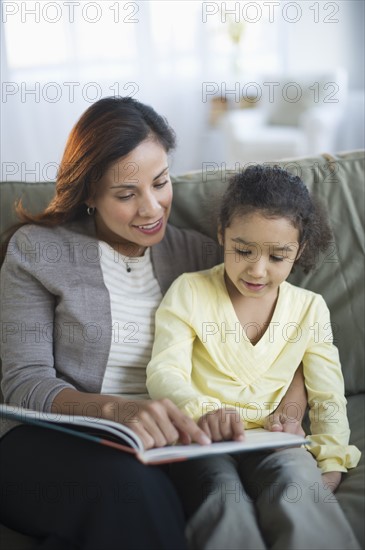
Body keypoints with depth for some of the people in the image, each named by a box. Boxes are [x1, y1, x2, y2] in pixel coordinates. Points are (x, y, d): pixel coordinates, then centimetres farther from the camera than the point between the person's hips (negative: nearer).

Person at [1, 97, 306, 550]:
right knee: (128, 482, -36)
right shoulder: (36, 250, 4)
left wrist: (287, 412, -6)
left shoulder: (198, 254, 14)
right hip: (48, 447, -2)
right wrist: (117, 409, -25)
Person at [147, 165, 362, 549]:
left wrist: (330, 467, -7)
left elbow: (328, 400, 11)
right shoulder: (189, 292, 4)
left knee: (297, 477, -33)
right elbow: (165, 372, -8)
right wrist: (202, 410, -31)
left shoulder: (309, 309, 13)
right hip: (200, 434, -1)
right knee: (222, 485, -36)